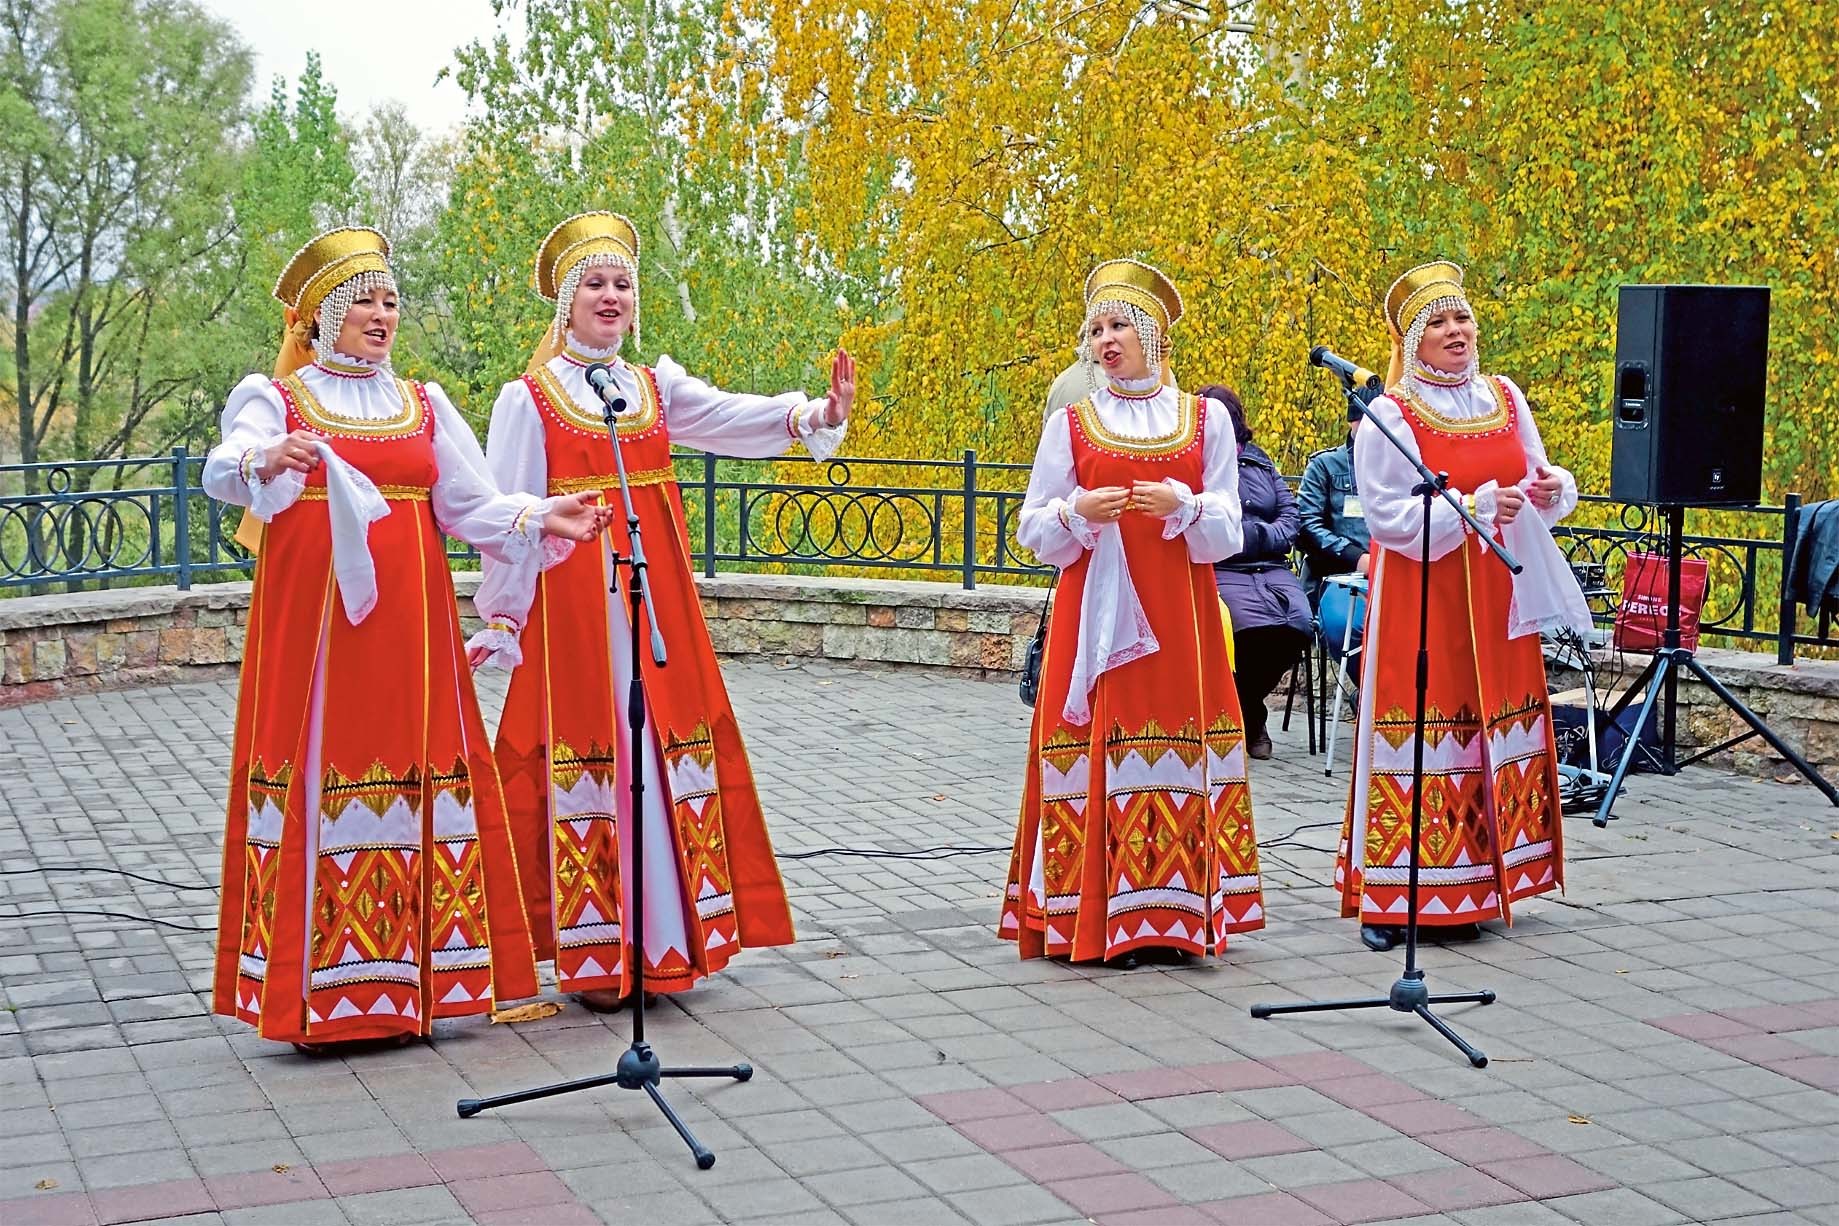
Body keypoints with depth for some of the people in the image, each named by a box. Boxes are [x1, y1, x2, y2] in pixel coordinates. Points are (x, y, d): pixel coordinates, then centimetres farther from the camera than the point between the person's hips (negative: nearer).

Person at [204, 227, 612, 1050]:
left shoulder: (424, 405, 14)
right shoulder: (274, 398, 3)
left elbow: (472, 505, 8)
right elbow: (222, 472, -17)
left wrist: (541, 520, -11)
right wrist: (265, 463, -40)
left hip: (408, 622, 4)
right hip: (314, 618, -3)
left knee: (414, 770, 1)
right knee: (320, 774, -6)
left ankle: (405, 976, 9)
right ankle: (320, 993, -1)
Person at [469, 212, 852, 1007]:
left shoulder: (656, 387, 11)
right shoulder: (529, 399, 0)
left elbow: (735, 417, -6)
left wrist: (818, 414, -23)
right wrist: (500, 620, -2)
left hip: (659, 595, 4)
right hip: (573, 600, -4)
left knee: (667, 750, 5)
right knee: (586, 749, -3)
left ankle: (666, 938, 16)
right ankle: (595, 957, 6)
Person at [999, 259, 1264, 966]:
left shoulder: (1206, 419, 7)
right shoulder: (1071, 423, 6)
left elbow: (1228, 534, 5)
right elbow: (1034, 532, 6)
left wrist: (1184, 507, -15)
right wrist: (1078, 512, -14)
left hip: (1178, 618, 1)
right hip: (1093, 613, -1)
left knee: (1180, 744, -2)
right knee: (1097, 748, -5)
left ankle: (1172, 914, 7)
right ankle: (1095, 917, 1)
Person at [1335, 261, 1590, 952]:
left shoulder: (1506, 399, 10)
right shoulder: (1388, 415, -6)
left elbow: (1536, 479, 16)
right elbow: (1389, 516, -12)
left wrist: (1553, 488, -7)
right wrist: (1472, 508, -21)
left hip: (1495, 598, 6)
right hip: (1418, 599, -5)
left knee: (1495, 726, 6)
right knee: (1418, 727, -7)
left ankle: (1463, 891, 16)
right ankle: (1388, 901, -2)